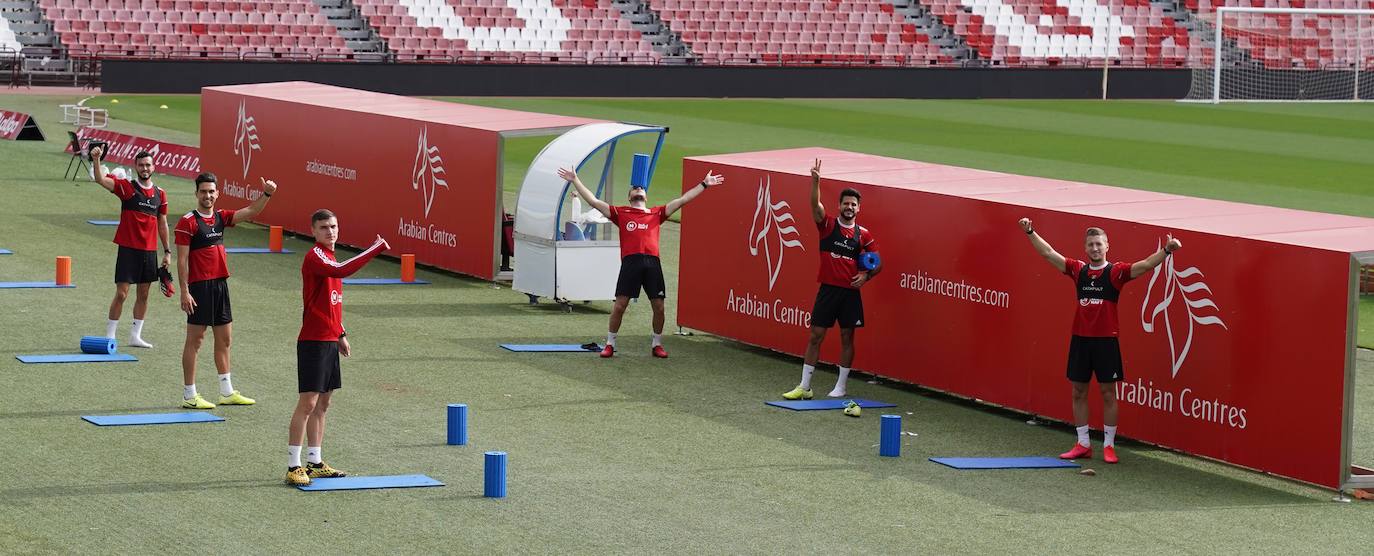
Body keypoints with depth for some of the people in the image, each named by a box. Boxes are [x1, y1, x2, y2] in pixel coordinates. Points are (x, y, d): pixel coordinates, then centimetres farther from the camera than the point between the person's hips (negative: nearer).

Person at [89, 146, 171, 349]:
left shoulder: (160, 194, 8)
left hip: (149, 251, 5)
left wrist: (167, 251, 13)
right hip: (128, 249, -5)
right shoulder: (127, 187, -4)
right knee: (121, 294, -6)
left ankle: (136, 336, 19)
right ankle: (109, 336, 0)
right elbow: (101, 180, -19)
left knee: (143, 294, 9)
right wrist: (96, 160, -36)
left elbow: (162, 224, 15)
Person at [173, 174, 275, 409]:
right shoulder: (188, 222, -10)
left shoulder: (221, 217, 10)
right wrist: (184, 291, -17)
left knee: (224, 338, 12)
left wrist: (266, 194, -12)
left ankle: (227, 392, 21)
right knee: (195, 339, -2)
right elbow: (182, 260, -12)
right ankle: (189, 395, 3)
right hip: (199, 286, -7)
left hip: (220, 284, 7)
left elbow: (250, 212, 6)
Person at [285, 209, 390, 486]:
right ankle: (294, 466, -6)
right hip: (313, 341, -9)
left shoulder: (329, 257, 16)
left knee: (323, 402, 12)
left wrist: (340, 334, 22)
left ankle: (315, 463, 19)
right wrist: (376, 248, -32)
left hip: (329, 341, 9)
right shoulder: (315, 256, -14)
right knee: (308, 402, -9)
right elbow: (341, 271, -35)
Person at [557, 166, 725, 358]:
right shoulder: (621, 213, 18)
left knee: (658, 306, 2)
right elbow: (594, 201, 15)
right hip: (630, 262, -2)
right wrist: (575, 181, 12)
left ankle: (657, 345, 18)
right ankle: (610, 344, 8)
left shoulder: (657, 213, 21)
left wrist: (704, 184, 20)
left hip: (652, 262, 2)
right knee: (620, 305, -4)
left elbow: (682, 200, 21)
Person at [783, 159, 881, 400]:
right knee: (815, 336, 0)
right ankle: (804, 387, 5)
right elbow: (815, 205, -18)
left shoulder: (863, 234, 4)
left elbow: (878, 262, 10)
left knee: (847, 337, 6)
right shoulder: (828, 225, 0)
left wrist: (866, 275, -9)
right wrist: (815, 182, -34)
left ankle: (841, 387, 16)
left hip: (850, 292, 1)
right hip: (828, 289, -1)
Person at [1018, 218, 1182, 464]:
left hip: (1106, 340, -4)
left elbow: (1144, 265, -16)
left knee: (1108, 393, 1)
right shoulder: (1078, 269, 6)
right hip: (1080, 339, 4)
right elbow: (1048, 253, 8)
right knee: (1078, 391, 8)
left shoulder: (1116, 272, -4)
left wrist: (1166, 250, -30)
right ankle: (1083, 444, 17)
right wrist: (1031, 232, 3)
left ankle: (1109, 446, 8)